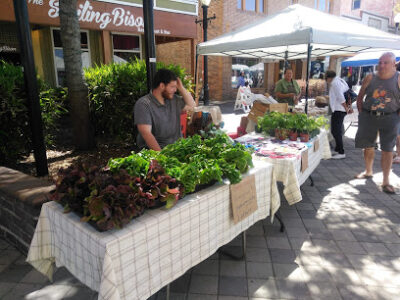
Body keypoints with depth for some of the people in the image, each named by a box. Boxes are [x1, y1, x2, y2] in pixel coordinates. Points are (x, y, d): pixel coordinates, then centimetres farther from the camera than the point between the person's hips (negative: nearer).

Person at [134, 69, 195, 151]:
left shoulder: (174, 99, 12)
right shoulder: (143, 104, -10)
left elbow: (191, 105, 24)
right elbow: (146, 133, -19)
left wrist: (181, 88, 9)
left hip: (176, 147, 7)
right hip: (153, 149, -7)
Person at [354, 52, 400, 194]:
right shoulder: (370, 78, 2)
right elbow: (360, 97, 9)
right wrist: (361, 113, 2)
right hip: (368, 117, 3)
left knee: (387, 149, 0)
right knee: (368, 146, 13)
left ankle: (386, 181, 7)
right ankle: (368, 171, 35)